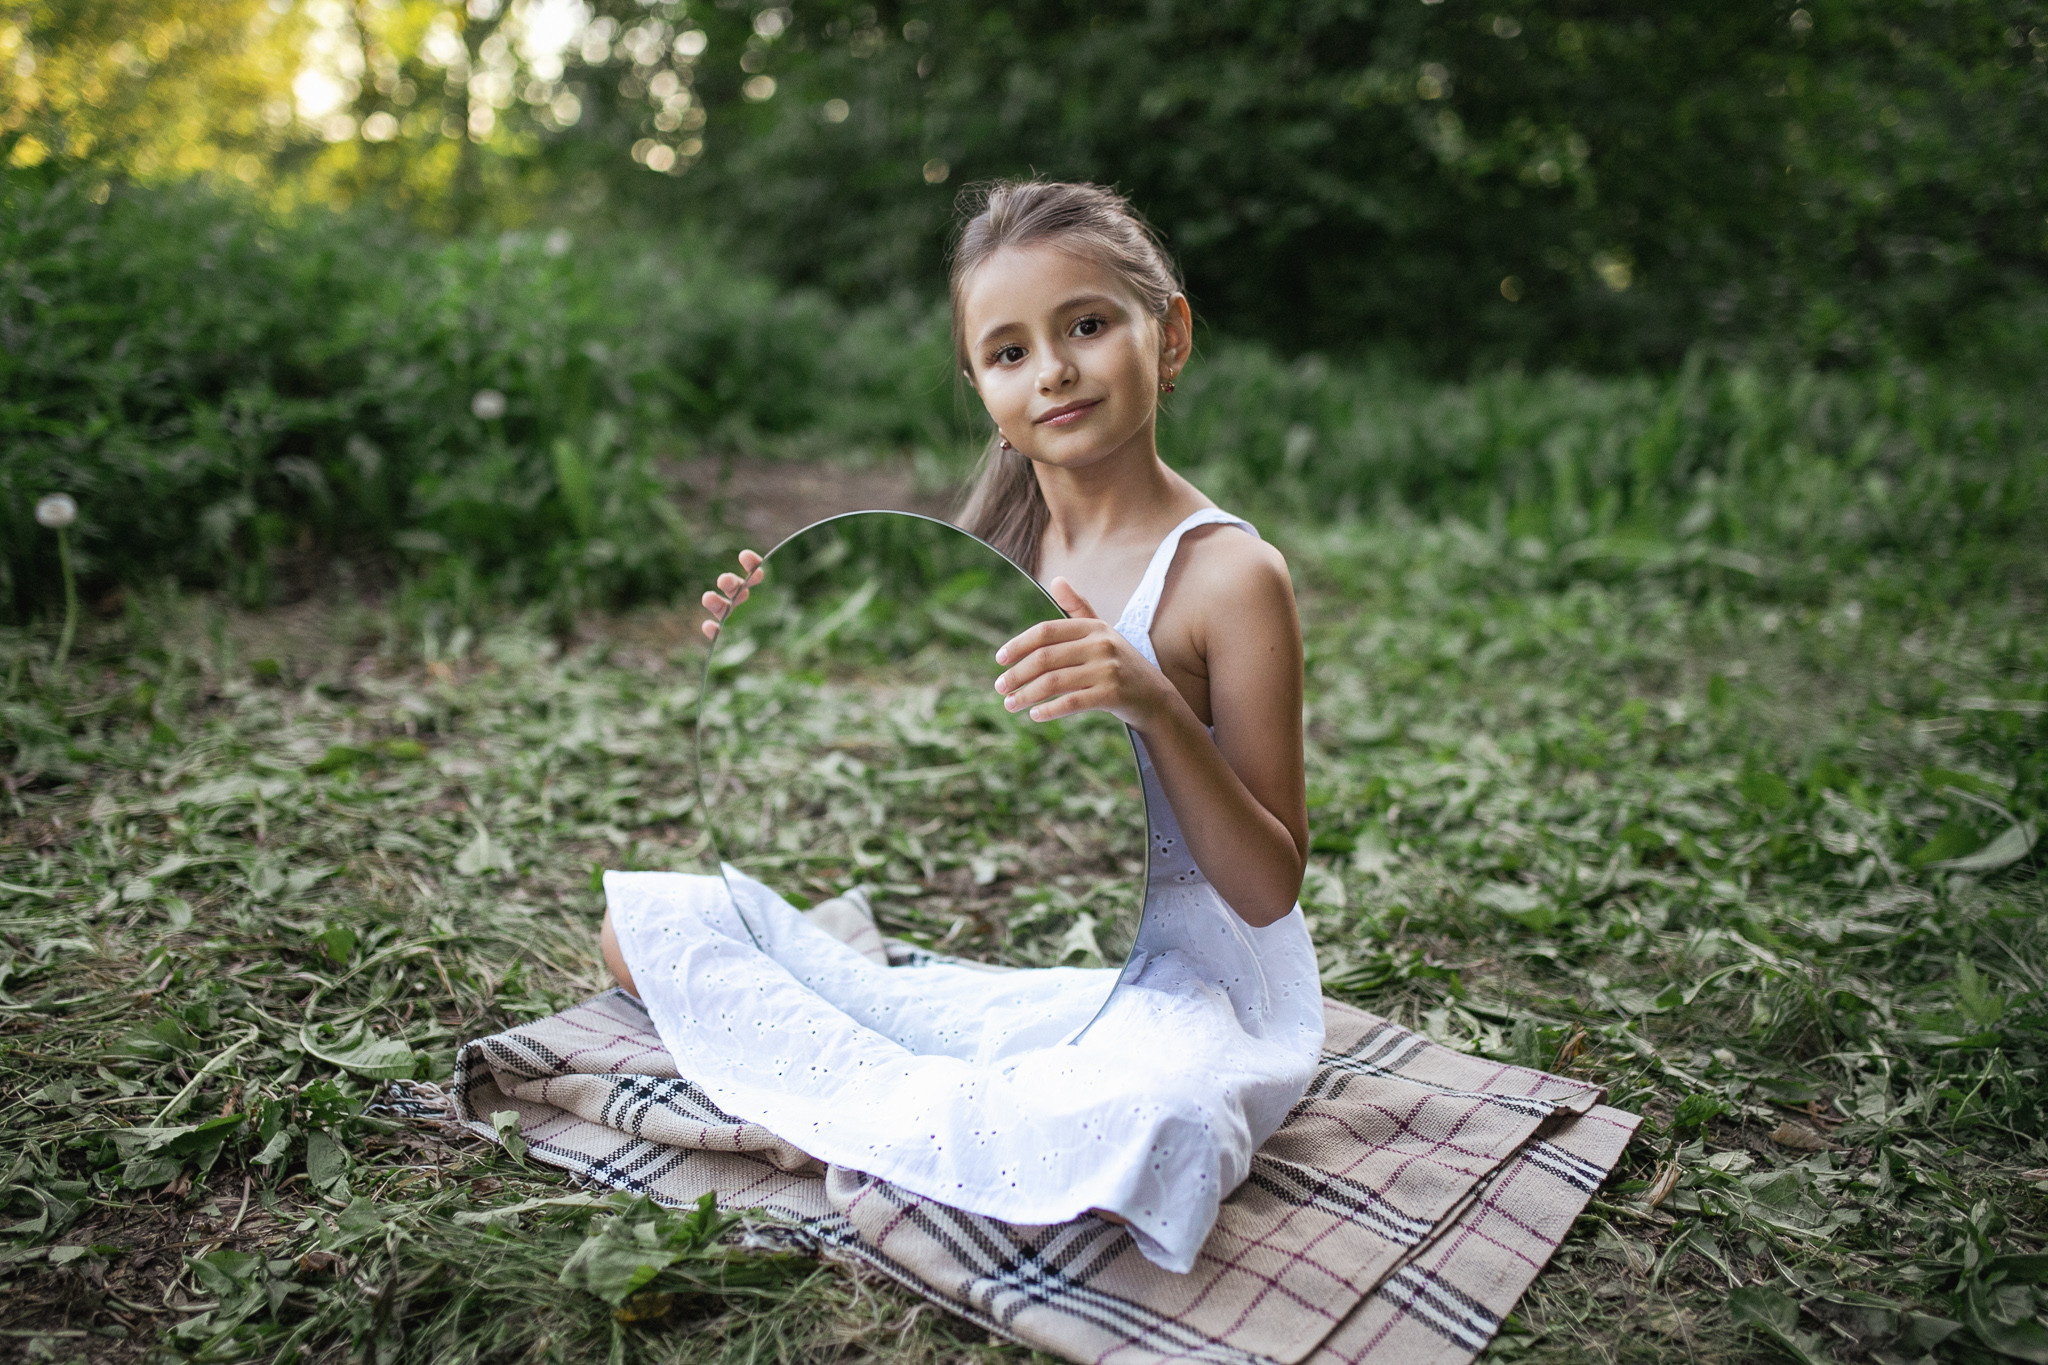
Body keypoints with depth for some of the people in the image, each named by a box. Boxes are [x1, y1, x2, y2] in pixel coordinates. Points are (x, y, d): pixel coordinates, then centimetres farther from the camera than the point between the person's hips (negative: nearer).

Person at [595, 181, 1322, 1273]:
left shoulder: (1228, 575, -15)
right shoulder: (992, 544, 3)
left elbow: (1270, 890, -15)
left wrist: (1155, 705, -30)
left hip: (1165, 981, -5)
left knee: (1149, 1127, -41)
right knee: (643, 916, 3)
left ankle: (849, 1111, -15)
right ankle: (900, 1096, -12)